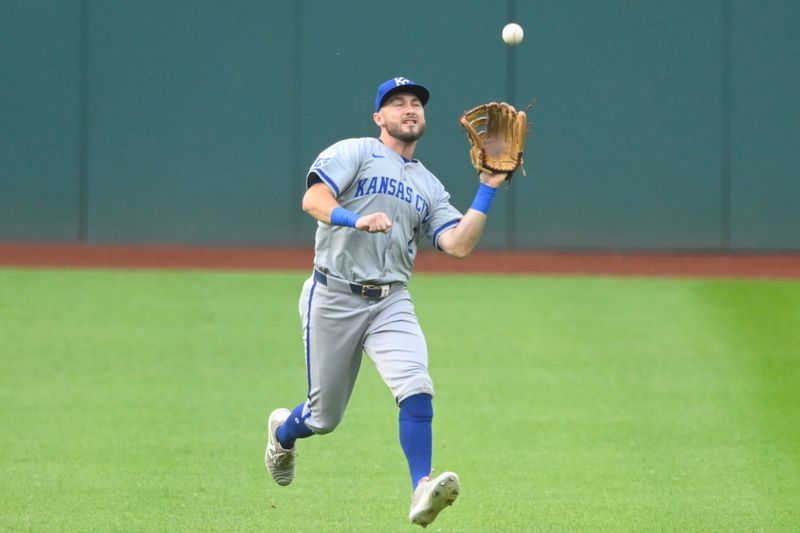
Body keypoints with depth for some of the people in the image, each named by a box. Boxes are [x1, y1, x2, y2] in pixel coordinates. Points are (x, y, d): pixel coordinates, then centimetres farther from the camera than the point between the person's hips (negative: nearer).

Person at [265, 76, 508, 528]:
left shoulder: (430, 187, 17)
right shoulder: (354, 153, 2)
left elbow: (459, 245, 3)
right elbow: (313, 199, -14)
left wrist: (488, 190, -2)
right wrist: (356, 220, -32)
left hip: (391, 303, 3)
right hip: (333, 298, -3)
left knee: (417, 388, -24)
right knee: (325, 415, 5)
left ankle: (422, 491, -31)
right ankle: (283, 431, 41)